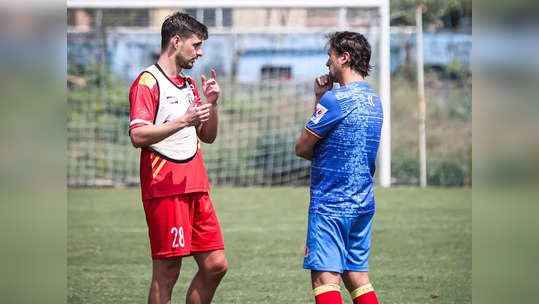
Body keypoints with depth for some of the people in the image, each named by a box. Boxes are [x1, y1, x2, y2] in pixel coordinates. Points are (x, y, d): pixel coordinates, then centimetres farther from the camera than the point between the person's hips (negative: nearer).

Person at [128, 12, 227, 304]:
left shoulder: (189, 85, 20)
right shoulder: (147, 82, -6)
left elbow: (208, 136, 24)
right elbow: (138, 135, -17)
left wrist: (211, 104, 8)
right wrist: (183, 121, -22)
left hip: (196, 187, 8)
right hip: (164, 189, -8)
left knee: (216, 264, 6)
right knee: (167, 271, -7)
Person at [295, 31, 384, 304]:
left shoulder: (334, 99, -14)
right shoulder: (373, 100, 13)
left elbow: (302, 148, -7)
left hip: (330, 203, -9)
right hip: (363, 204, 9)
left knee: (325, 276, -10)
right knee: (357, 276, 11)